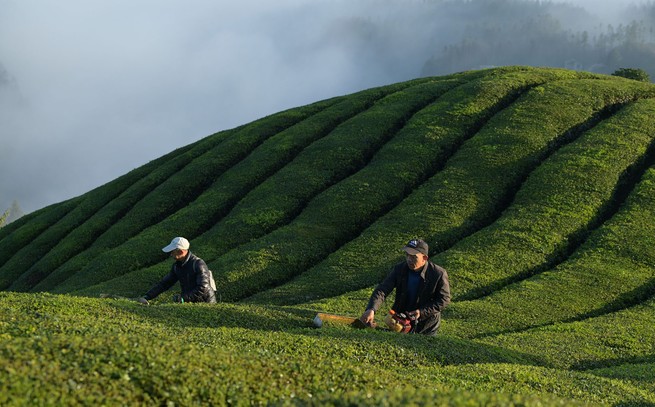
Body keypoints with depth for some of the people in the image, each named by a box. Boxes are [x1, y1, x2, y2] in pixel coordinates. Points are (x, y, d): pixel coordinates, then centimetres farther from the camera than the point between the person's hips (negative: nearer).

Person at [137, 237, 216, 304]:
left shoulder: (198, 264, -17)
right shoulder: (177, 266, 7)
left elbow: (203, 288, -23)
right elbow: (164, 283, 12)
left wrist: (184, 298, -29)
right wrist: (147, 296, 3)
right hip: (190, 303, 7)